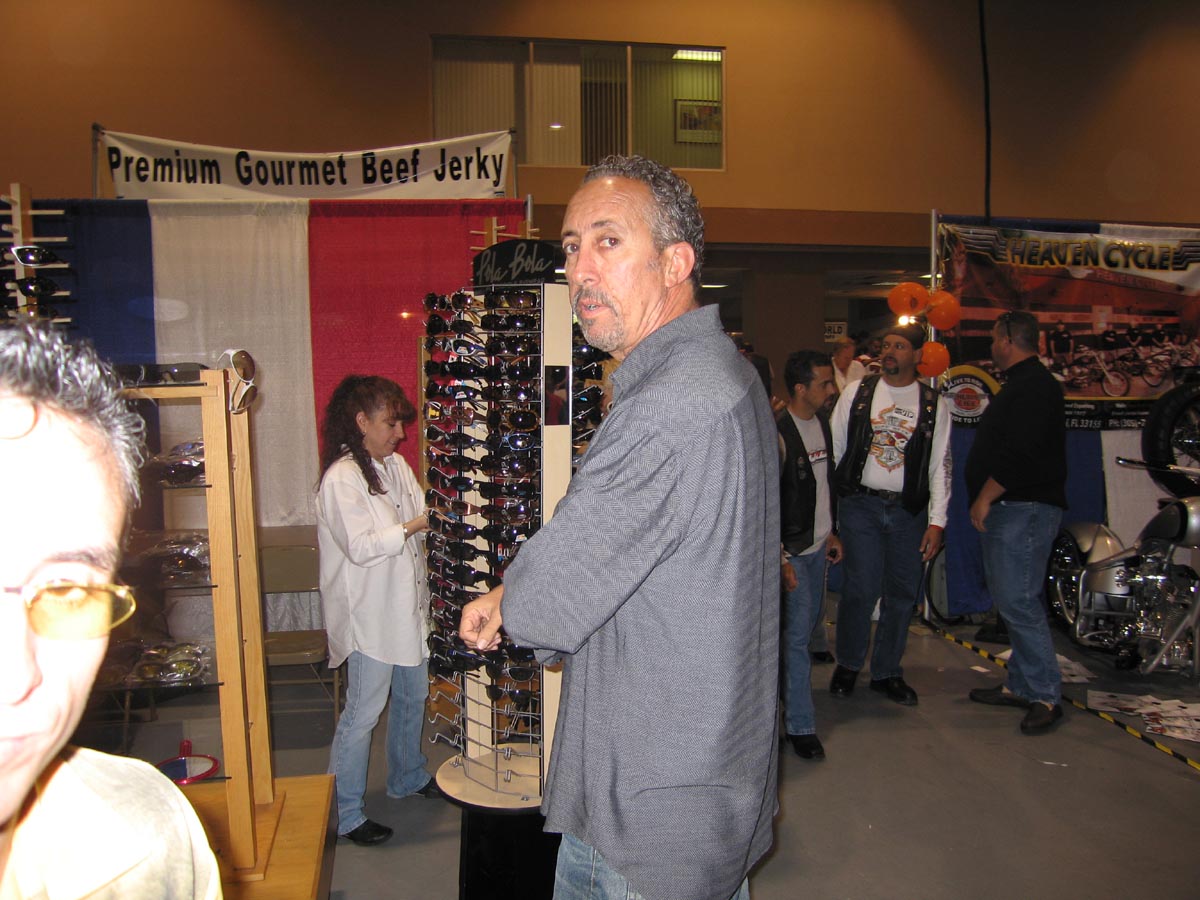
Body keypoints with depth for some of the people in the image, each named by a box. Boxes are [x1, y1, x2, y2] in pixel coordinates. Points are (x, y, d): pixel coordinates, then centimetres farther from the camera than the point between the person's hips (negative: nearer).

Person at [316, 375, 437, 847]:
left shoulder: (396, 465, 8)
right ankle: (344, 812, 14)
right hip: (368, 612, -9)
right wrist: (416, 526, -23)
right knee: (363, 711, 0)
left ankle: (409, 777, 41)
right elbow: (360, 546, -23)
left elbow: (422, 513, 13)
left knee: (413, 695, 21)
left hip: (405, 604, 9)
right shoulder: (341, 478, -17)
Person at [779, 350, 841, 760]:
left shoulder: (821, 421, 7)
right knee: (797, 636, -3)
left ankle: (785, 690, 38)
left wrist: (831, 531, 18)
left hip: (818, 544, 8)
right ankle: (801, 726, 7)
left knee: (808, 622, 19)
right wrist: (779, 559, -20)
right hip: (792, 551, -8)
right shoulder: (778, 433, -21)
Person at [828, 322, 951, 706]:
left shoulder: (933, 404, 4)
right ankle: (848, 664, 18)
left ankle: (887, 671, 25)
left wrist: (936, 521, -1)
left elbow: (940, 465, 4)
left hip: (909, 511, 2)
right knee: (862, 588, -4)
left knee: (902, 594, 8)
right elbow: (833, 447, 4)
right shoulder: (857, 392, 2)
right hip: (861, 505, -2)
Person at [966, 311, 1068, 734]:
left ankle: (1045, 695, -2)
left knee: (1018, 603, -10)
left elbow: (1020, 454, -23)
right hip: (1007, 510, 11)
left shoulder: (1033, 386, -14)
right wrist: (985, 501, 21)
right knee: (1011, 601, 13)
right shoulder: (1025, 384, 21)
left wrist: (984, 498, -17)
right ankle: (1021, 686, 21)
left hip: (1023, 509, -11)